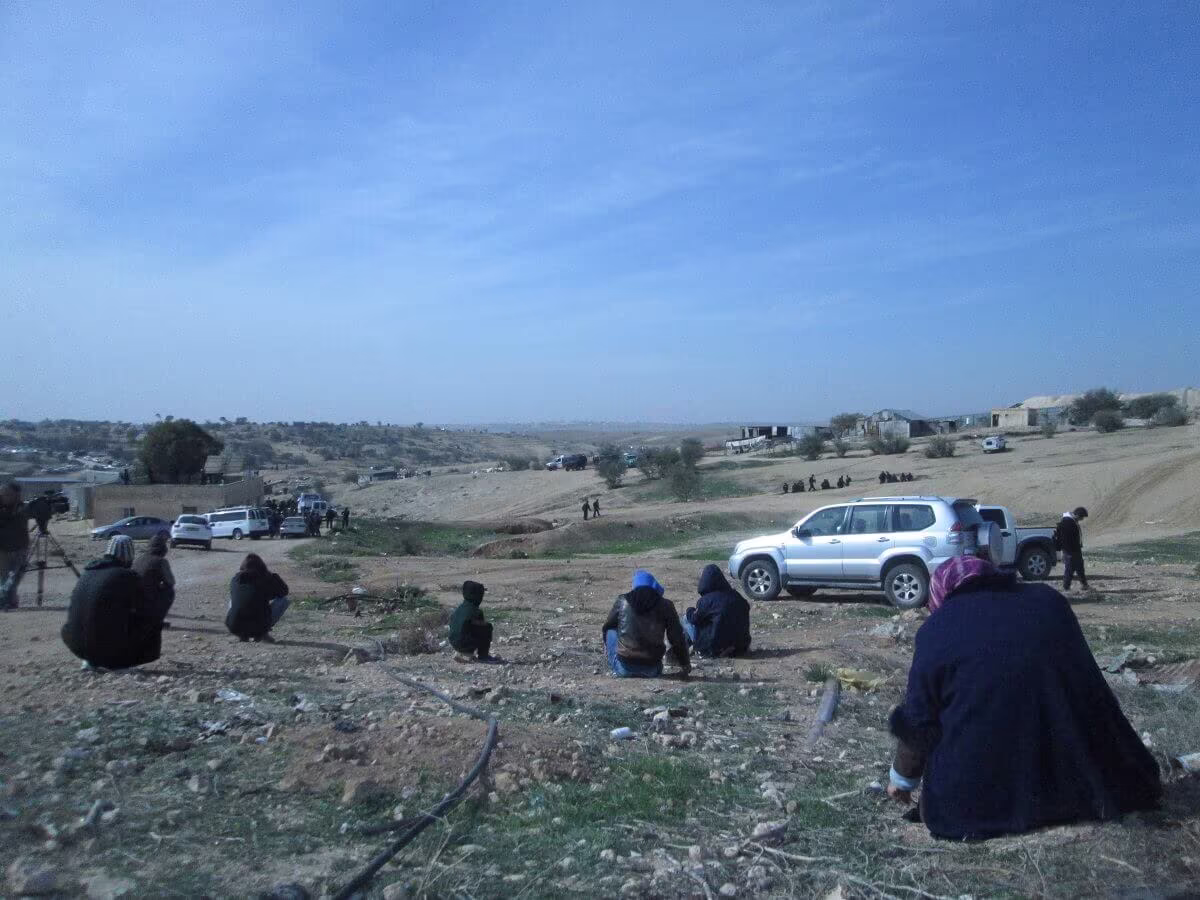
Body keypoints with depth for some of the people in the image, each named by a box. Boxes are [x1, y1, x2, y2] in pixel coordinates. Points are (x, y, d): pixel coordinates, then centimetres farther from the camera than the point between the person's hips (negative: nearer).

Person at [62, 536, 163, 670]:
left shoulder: (87, 572, 9)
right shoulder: (128, 576, -10)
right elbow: (146, 615, -5)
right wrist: (159, 622, 16)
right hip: (110, 647, -7)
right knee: (154, 625, 11)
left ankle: (91, 660, 19)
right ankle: (118, 662, 4)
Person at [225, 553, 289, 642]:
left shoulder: (235, 579, 7)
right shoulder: (266, 578, -4)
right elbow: (284, 591, 10)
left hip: (234, 628, 4)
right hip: (259, 626, -4)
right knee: (285, 600, 11)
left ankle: (243, 635, 16)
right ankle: (262, 633, 2)